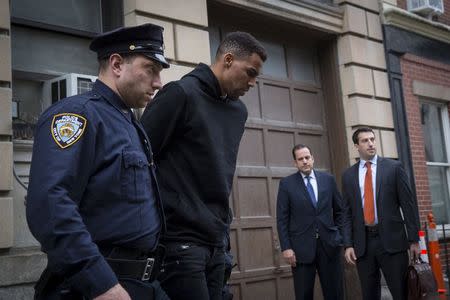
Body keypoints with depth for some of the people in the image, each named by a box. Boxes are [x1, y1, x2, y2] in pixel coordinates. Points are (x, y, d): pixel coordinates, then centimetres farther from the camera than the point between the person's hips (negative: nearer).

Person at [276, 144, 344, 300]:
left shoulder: (328, 179, 7)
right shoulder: (286, 183, 1)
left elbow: (339, 210, 14)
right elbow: (282, 219, -2)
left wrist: (339, 235, 7)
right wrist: (286, 247, -8)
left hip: (329, 244, 2)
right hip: (302, 247, -2)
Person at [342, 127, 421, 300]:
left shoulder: (394, 167, 2)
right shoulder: (348, 175, 9)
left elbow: (409, 205, 0)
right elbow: (347, 213, 9)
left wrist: (414, 239, -4)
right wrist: (348, 244, 1)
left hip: (392, 239, -2)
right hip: (362, 242, 2)